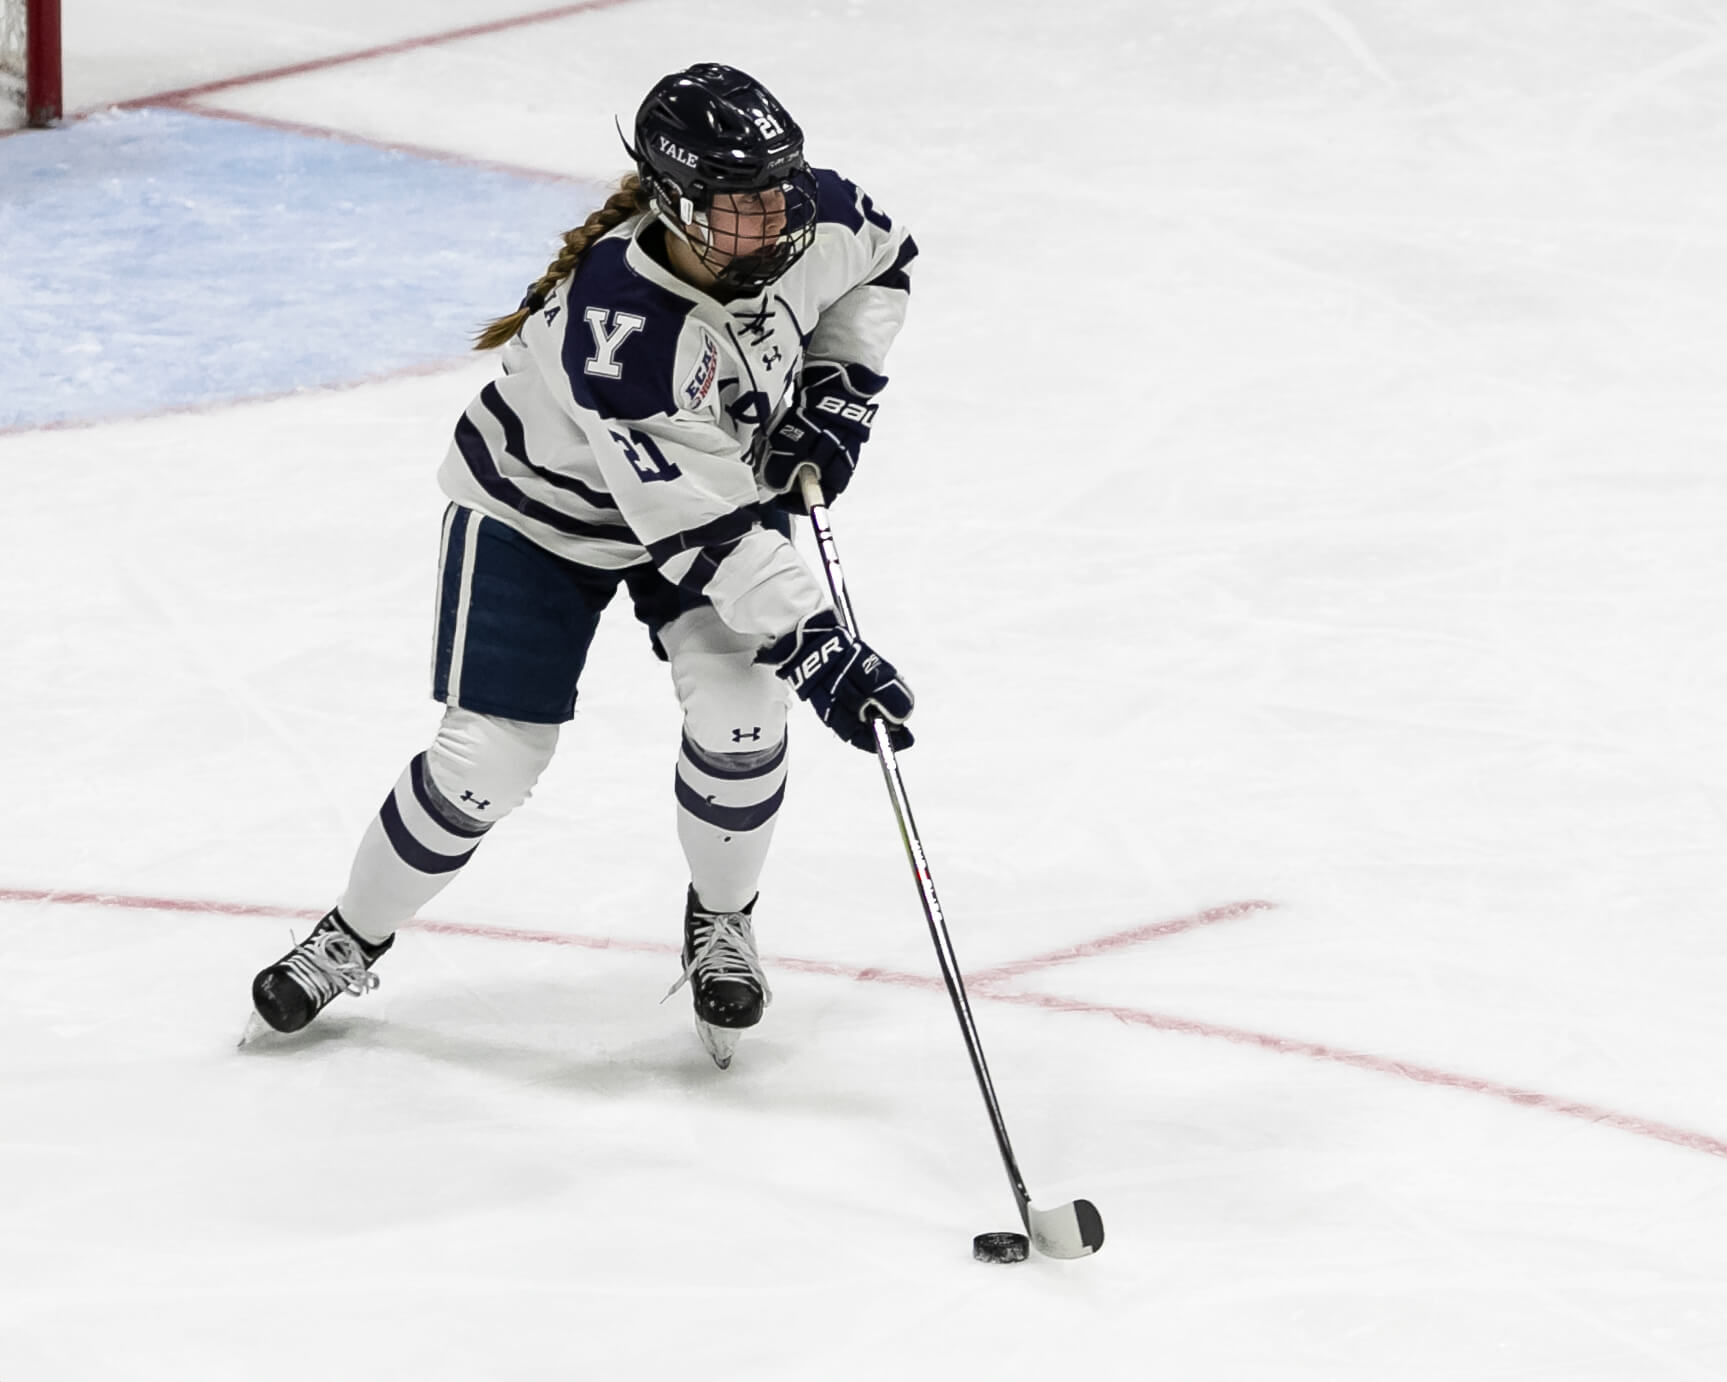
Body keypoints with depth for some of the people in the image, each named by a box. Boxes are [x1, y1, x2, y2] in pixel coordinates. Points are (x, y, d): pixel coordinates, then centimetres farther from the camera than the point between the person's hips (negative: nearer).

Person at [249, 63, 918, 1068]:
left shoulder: (813, 222, -24)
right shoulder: (616, 326, -42)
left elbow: (883, 263, 3)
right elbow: (697, 526, -38)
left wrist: (836, 390, -10)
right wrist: (816, 648, -39)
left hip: (732, 467, 4)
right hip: (545, 504, -4)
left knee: (739, 704, -16)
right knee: (492, 756, -5)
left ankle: (722, 921, 12)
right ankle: (352, 942, 20)